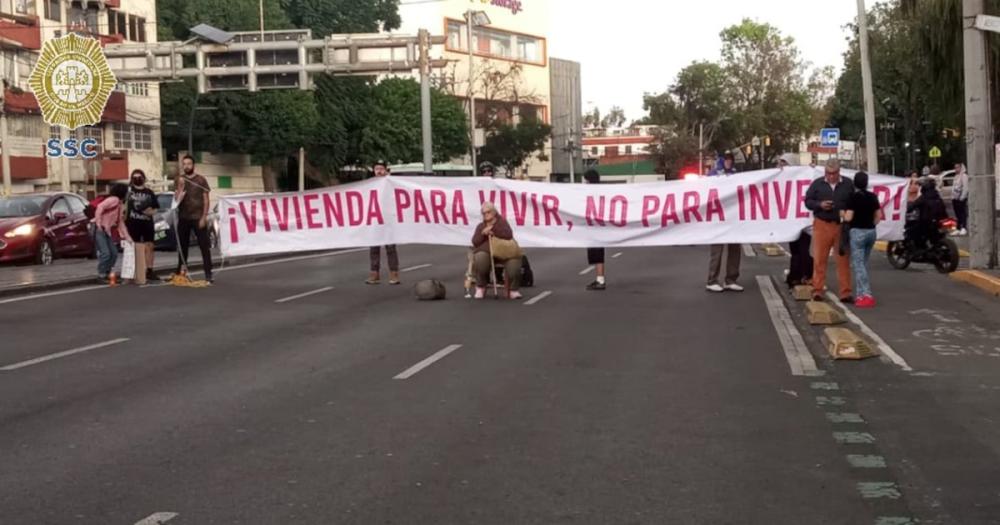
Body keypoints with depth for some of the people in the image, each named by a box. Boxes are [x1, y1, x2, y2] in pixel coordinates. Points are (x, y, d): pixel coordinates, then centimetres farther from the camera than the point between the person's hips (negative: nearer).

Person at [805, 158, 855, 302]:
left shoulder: (848, 184, 5)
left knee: (844, 259, 3)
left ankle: (845, 293, 8)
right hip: (822, 225, -1)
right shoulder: (817, 184, 5)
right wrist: (820, 205, -11)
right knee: (819, 259, -1)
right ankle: (817, 291, 6)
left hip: (842, 226, 1)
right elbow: (807, 201, 8)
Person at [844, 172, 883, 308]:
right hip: (871, 232, 6)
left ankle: (867, 296, -13)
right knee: (863, 264, 16)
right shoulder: (872, 197, 6)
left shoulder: (853, 197, -12)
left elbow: (848, 217, -14)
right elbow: (878, 216, 10)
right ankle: (861, 294, 16)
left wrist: (842, 214, 5)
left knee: (858, 265, -4)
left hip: (857, 232, -6)